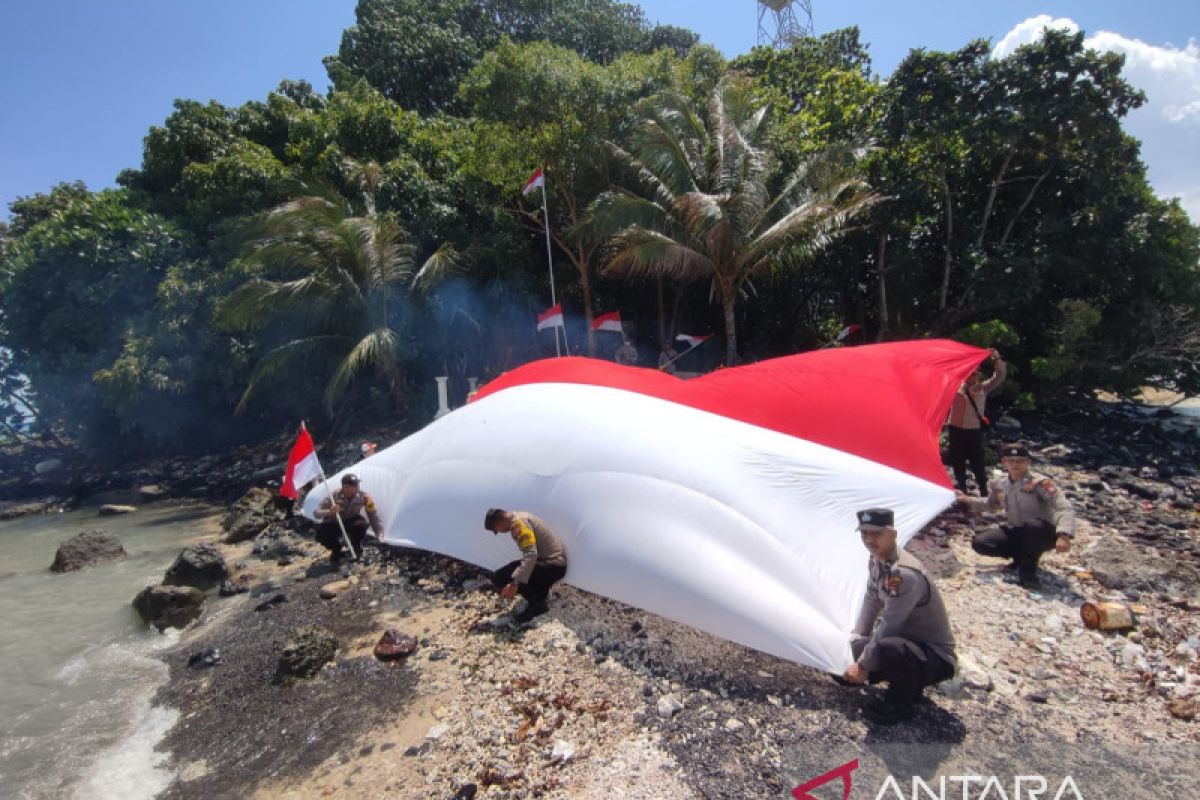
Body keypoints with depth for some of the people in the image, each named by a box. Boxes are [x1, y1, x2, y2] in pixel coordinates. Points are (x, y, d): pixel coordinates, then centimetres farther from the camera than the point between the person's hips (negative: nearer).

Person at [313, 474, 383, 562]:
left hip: (352, 523, 0)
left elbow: (374, 516, -16)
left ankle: (356, 549, -3)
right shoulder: (334, 496, -26)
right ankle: (336, 551, 4)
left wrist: (379, 533, -27)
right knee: (322, 533, -32)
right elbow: (316, 513, -28)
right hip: (335, 524, 0)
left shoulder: (364, 497, -22)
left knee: (361, 524, -35)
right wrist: (329, 512, -50)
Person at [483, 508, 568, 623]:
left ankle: (537, 604, -6)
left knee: (500, 578, -13)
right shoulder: (520, 517, 13)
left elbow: (531, 555, -29)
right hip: (553, 561, 10)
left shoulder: (518, 522, -17)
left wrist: (515, 583, -31)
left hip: (553, 565, -10)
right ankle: (540, 595, 14)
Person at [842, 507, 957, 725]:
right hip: (908, 641, 9)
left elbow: (888, 627, -29)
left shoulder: (905, 574, -31)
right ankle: (909, 684, 18)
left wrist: (863, 666, -18)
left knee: (888, 648, -38)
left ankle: (900, 703, -9)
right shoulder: (876, 561, -3)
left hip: (936, 658, -9)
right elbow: (871, 604, 8)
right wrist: (856, 645, 7)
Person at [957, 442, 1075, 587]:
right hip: (1015, 532, 5)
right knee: (979, 543, -17)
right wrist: (968, 500, 4)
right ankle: (1021, 556, 6)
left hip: (1043, 534, -5)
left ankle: (1029, 566, -14)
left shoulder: (1039, 482, -19)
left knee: (1033, 525, -42)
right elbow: (991, 505, 19)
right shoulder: (999, 484, -1)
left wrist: (1063, 535, -42)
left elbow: (1065, 509, -27)